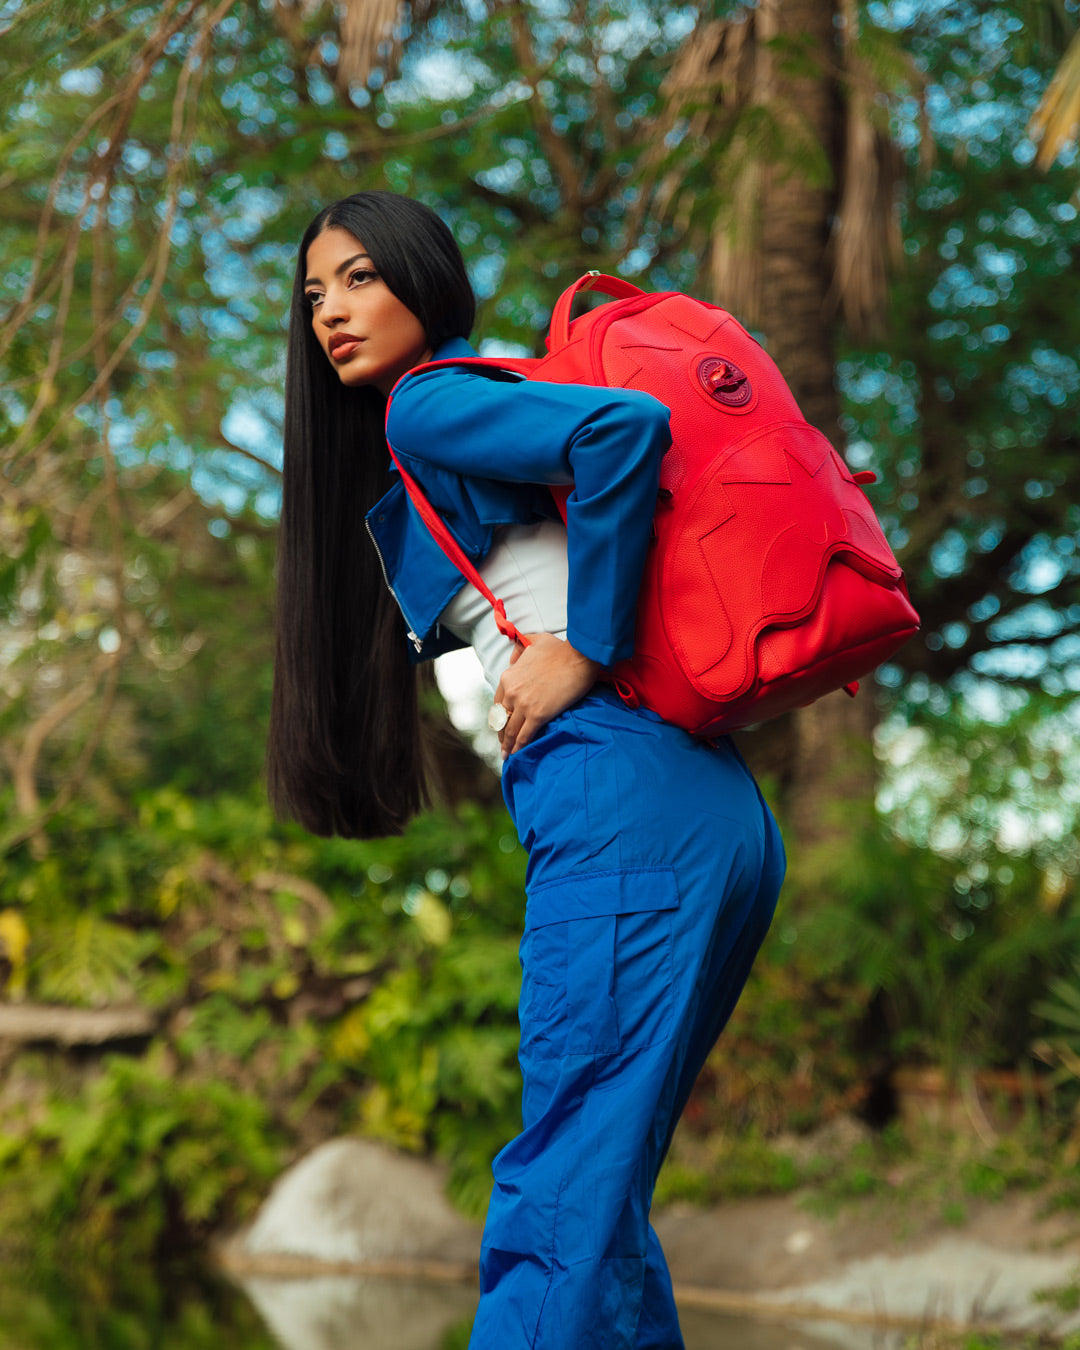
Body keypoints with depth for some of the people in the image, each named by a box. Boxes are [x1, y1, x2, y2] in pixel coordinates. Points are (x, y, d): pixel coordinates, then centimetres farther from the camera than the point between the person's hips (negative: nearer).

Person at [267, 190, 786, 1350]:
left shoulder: (426, 409, -1)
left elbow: (628, 426, -19)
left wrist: (583, 649, -14)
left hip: (625, 805, -10)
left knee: (564, 1189, -12)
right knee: (599, 1200, 13)